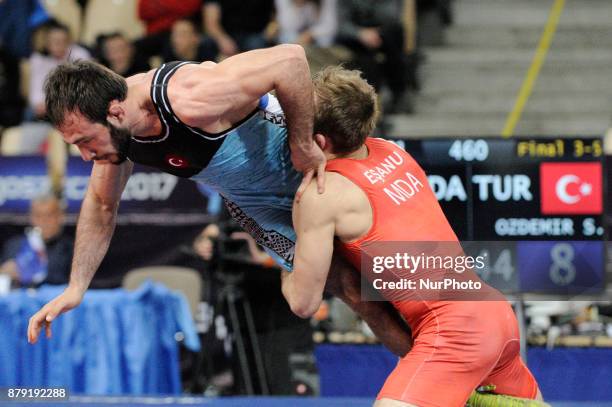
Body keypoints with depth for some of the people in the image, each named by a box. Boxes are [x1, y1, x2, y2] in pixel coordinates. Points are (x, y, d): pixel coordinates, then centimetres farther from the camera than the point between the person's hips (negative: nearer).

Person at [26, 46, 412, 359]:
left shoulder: (189, 102, -43)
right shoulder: (114, 126, -18)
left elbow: (290, 58, -43)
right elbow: (101, 205, 2)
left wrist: (302, 146, -33)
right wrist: (76, 288, -3)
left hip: (316, 165, -6)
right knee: (358, 295, 4)